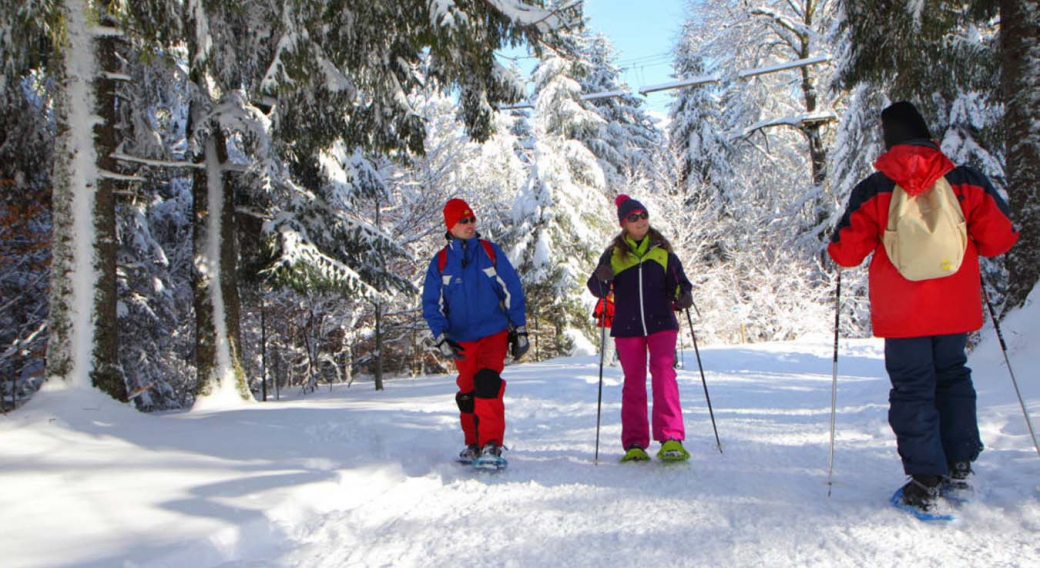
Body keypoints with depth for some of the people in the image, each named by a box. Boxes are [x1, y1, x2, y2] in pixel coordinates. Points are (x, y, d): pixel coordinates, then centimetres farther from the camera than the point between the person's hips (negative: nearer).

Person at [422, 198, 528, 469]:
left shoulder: (490, 251, 0)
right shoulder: (440, 261, 2)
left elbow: (512, 291, 4)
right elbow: (432, 304, 3)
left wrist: (520, 331, 2)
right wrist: (441, 339, -10)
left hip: (494, 333, -2)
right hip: (461, 339, 2)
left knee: (487, 383, -22)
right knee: (467, 394, 11)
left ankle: (491, 445, -20)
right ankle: (473, 444, 30)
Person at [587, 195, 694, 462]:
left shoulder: (663, 251, 8)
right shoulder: (614, 254, 6)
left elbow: (679, 283, 7)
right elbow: (597, 288, 0)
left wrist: (683, 297, -16)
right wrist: (601, 280, -23)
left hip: (661, 323, -1)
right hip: (627, 327, 1)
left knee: (664, 375, -14)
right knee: (633, 383, 4)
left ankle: (672, 440, -15)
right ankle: (634, 444, 10)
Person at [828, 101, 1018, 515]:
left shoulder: (874, 190, -7)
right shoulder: (965, 181, -1)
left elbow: (844, 252, -5)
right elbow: (1000, 237, 3)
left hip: (902, 313, -2)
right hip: (955, 310, 3)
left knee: (912, 391, 4)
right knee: (953, 378, 22)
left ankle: (926, 484, 2)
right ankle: (960, 467, 23)